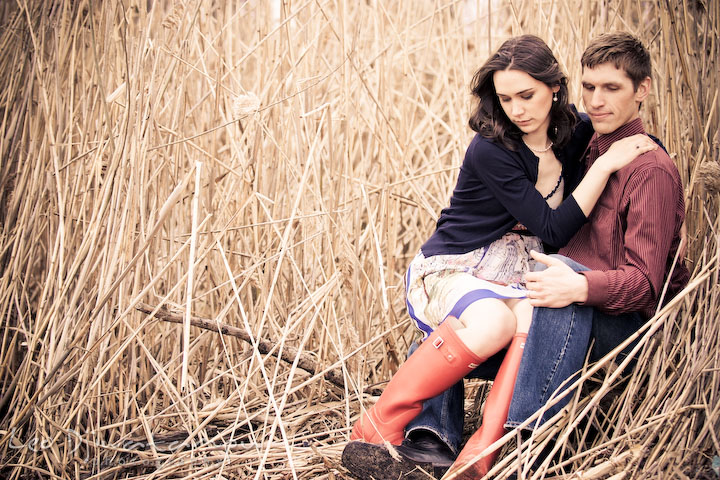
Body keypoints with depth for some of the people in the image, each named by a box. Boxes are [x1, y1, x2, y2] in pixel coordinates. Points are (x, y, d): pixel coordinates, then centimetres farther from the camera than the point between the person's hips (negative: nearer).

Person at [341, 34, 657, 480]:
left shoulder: (572, 132, 4)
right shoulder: (489, 151, -15)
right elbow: (555, 229, -16)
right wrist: (606, 164, -17)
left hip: (518, 277, 4)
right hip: (452, 270, -4)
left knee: (534, 319, -35)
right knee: (493, 322, -40)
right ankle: (376, 431, -28)